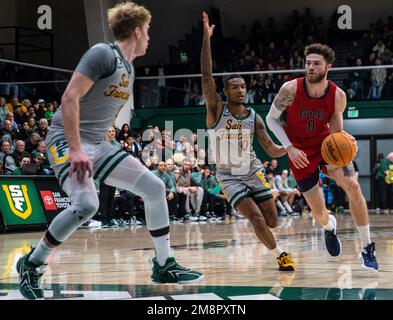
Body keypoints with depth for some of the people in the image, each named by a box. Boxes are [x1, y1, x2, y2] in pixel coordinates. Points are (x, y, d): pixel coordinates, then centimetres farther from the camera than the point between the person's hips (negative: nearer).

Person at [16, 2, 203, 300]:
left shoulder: (129, 68, 16)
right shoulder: (103, 53, -12)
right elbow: (70, 98, -20)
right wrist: (75, 149, -26)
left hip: (99, 144, 9)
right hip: (67, 140, -9)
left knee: (155, 187, 2)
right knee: (86, 204, -29)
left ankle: (164, 265, 12)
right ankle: (31, 264, -10)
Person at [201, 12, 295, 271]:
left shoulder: (254, 117, -2)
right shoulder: (217, 110, -11)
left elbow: (272, 150, -2)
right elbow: (207, 75, -23)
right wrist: (206, 38, -29)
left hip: (253, 173, 3)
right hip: (230, 178, -3)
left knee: (272, 221, 1)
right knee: (257, 220, -19)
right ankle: (280, 255, 2)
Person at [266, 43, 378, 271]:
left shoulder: (338, 96, -17)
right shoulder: (291, 89, -22)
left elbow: (336, 131, -5)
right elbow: (271, 119, -9)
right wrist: (290, 148, -18)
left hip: (325, 143, 1)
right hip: (300, 151, -1)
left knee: (353, 186, -18)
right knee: (318, 211, 0)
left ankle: (368, 250, -5)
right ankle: (329, 227, 42)